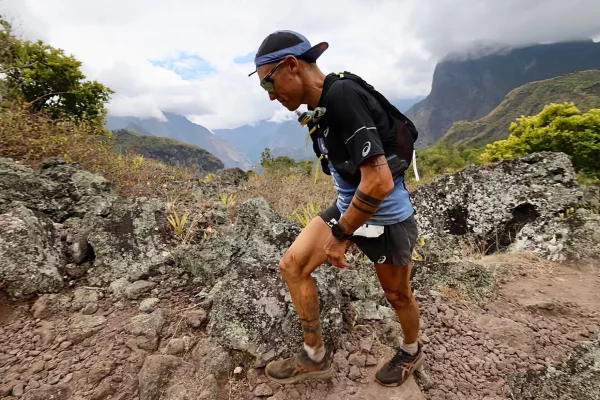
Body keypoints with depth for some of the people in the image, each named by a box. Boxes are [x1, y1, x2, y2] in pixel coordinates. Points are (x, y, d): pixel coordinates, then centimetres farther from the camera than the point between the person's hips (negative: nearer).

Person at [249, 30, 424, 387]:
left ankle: (412, 351, 48)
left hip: (385, 216, -8)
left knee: (397, 295, 15)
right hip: (348, 206, 8)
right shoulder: (323, 103, 3)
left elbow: (379, 182, -32)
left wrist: (340, 234, -20)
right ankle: (315, 356, 20)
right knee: (292, 266, 3)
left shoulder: (343, 97, -26)